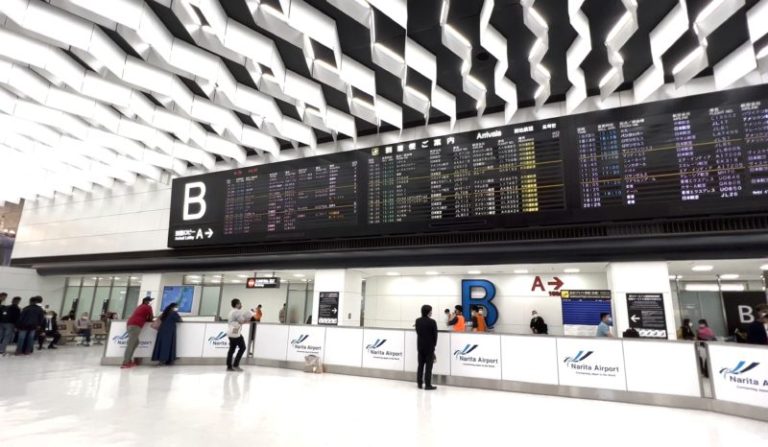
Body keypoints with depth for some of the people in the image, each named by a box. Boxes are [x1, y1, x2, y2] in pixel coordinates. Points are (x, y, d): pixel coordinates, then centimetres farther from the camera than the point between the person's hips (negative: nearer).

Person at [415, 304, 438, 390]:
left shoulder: (418, 321, 0)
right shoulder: (432, 322, -15)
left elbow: (418, 332, 6)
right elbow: (435, 334, -9)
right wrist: (434, 344, 5)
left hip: (420, 345, 5)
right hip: (429, 346, -5)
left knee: (420, 365, 13)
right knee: (428, 366, 1)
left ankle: (419, 383, 17)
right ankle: (427, 385, 3)